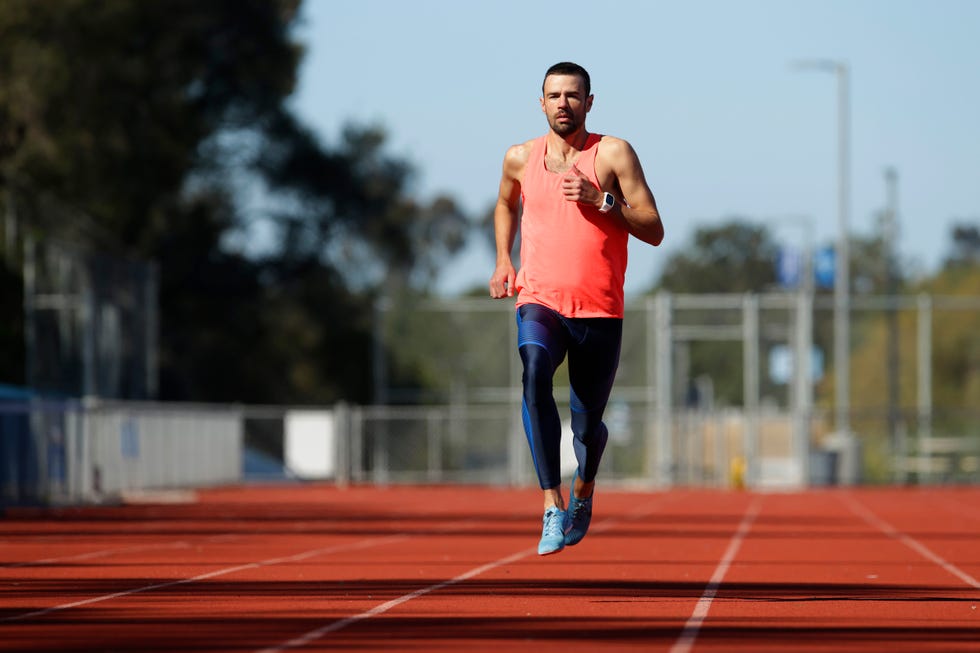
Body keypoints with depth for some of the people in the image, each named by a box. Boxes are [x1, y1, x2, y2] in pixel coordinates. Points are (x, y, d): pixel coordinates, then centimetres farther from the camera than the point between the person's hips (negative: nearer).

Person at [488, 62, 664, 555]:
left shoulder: (614, 154, -1)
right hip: (539, 300, 1)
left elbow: (654, 231, -4)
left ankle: (584, 489, 43)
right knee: (534, 376, -31)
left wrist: (601, 200, -16)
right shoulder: (521, 159, 8)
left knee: (587, 423, 6)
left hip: (599, 311, 0)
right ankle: (552, 506, -34)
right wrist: (503, 261, 16)